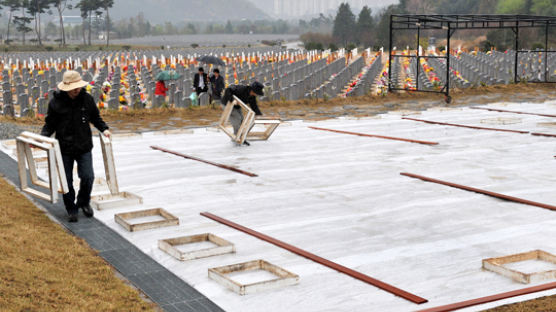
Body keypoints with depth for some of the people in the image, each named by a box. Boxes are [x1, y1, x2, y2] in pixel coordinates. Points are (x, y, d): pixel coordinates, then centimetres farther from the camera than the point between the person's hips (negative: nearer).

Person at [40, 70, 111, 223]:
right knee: (66, 181, 5)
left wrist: (104, 129, 0)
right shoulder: (56, 103, -7)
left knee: (88, 177, -1)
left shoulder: (87, 99, -1)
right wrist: (42, 137, -15)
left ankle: (84, 203, 26)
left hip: (84, 147, 1)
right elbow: (50, 124, 0)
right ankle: (71, 209, 23)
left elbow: (95, 117, 14)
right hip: (64, 148, -1)